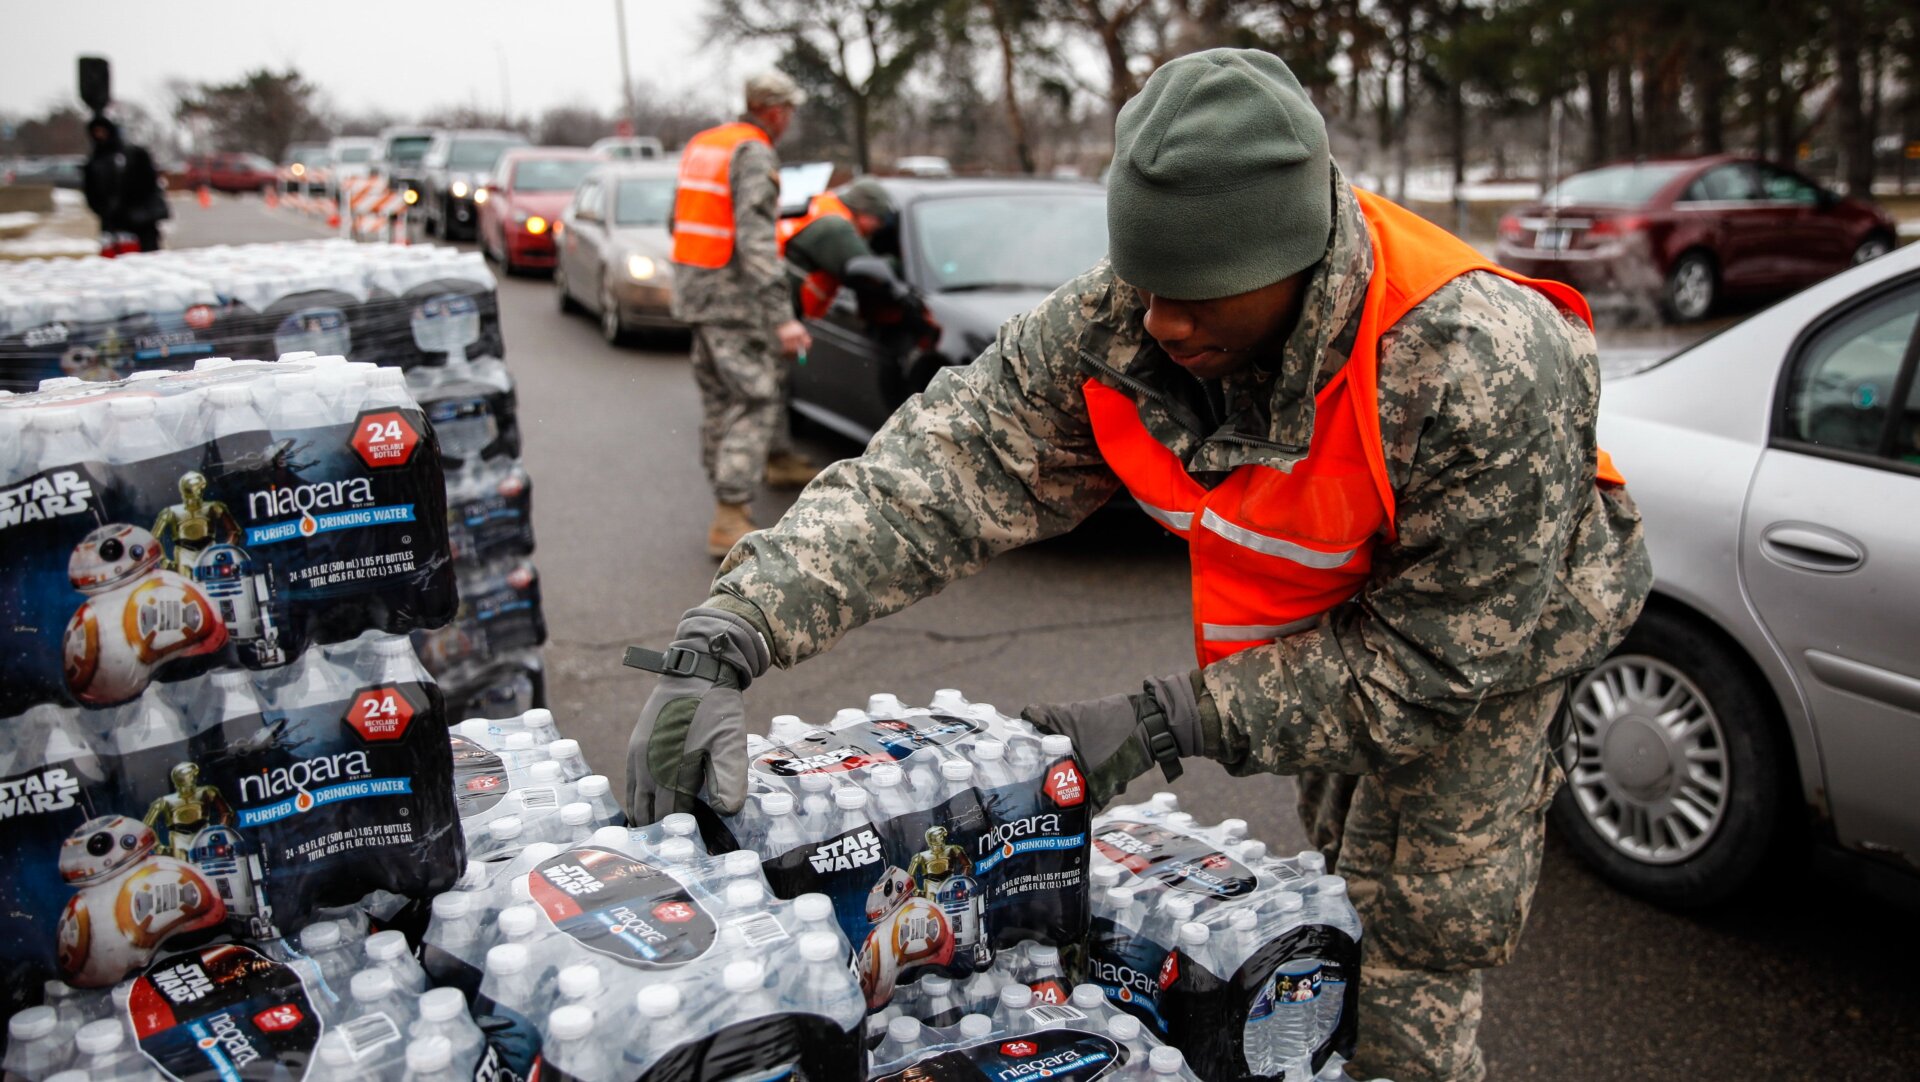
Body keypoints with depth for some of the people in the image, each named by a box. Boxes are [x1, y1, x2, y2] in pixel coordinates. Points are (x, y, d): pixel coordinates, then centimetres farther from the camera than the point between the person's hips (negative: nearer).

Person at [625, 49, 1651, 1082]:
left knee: (1421, 926, -3)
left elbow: (1433, 658, -33)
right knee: (1344, 887, 23)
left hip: (1499, 623, -4)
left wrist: (1165, 723, -35)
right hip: (1332, 611, 5)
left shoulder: (1482, 376, -42)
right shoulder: (1114, 325, -29)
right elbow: (939, 464, -33)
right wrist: (724, 638, -45)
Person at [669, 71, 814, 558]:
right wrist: (781, 316, -29)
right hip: (733, 297, -9)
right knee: (757, 403, -8)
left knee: (719, 398, 16)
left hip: (694, 287, 10)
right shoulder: (754, 155, -14)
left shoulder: (700, 146, 14)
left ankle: (726, 500, 24)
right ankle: (729, 521, -12)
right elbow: (755, 240, -25)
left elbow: (677, 222, 20)